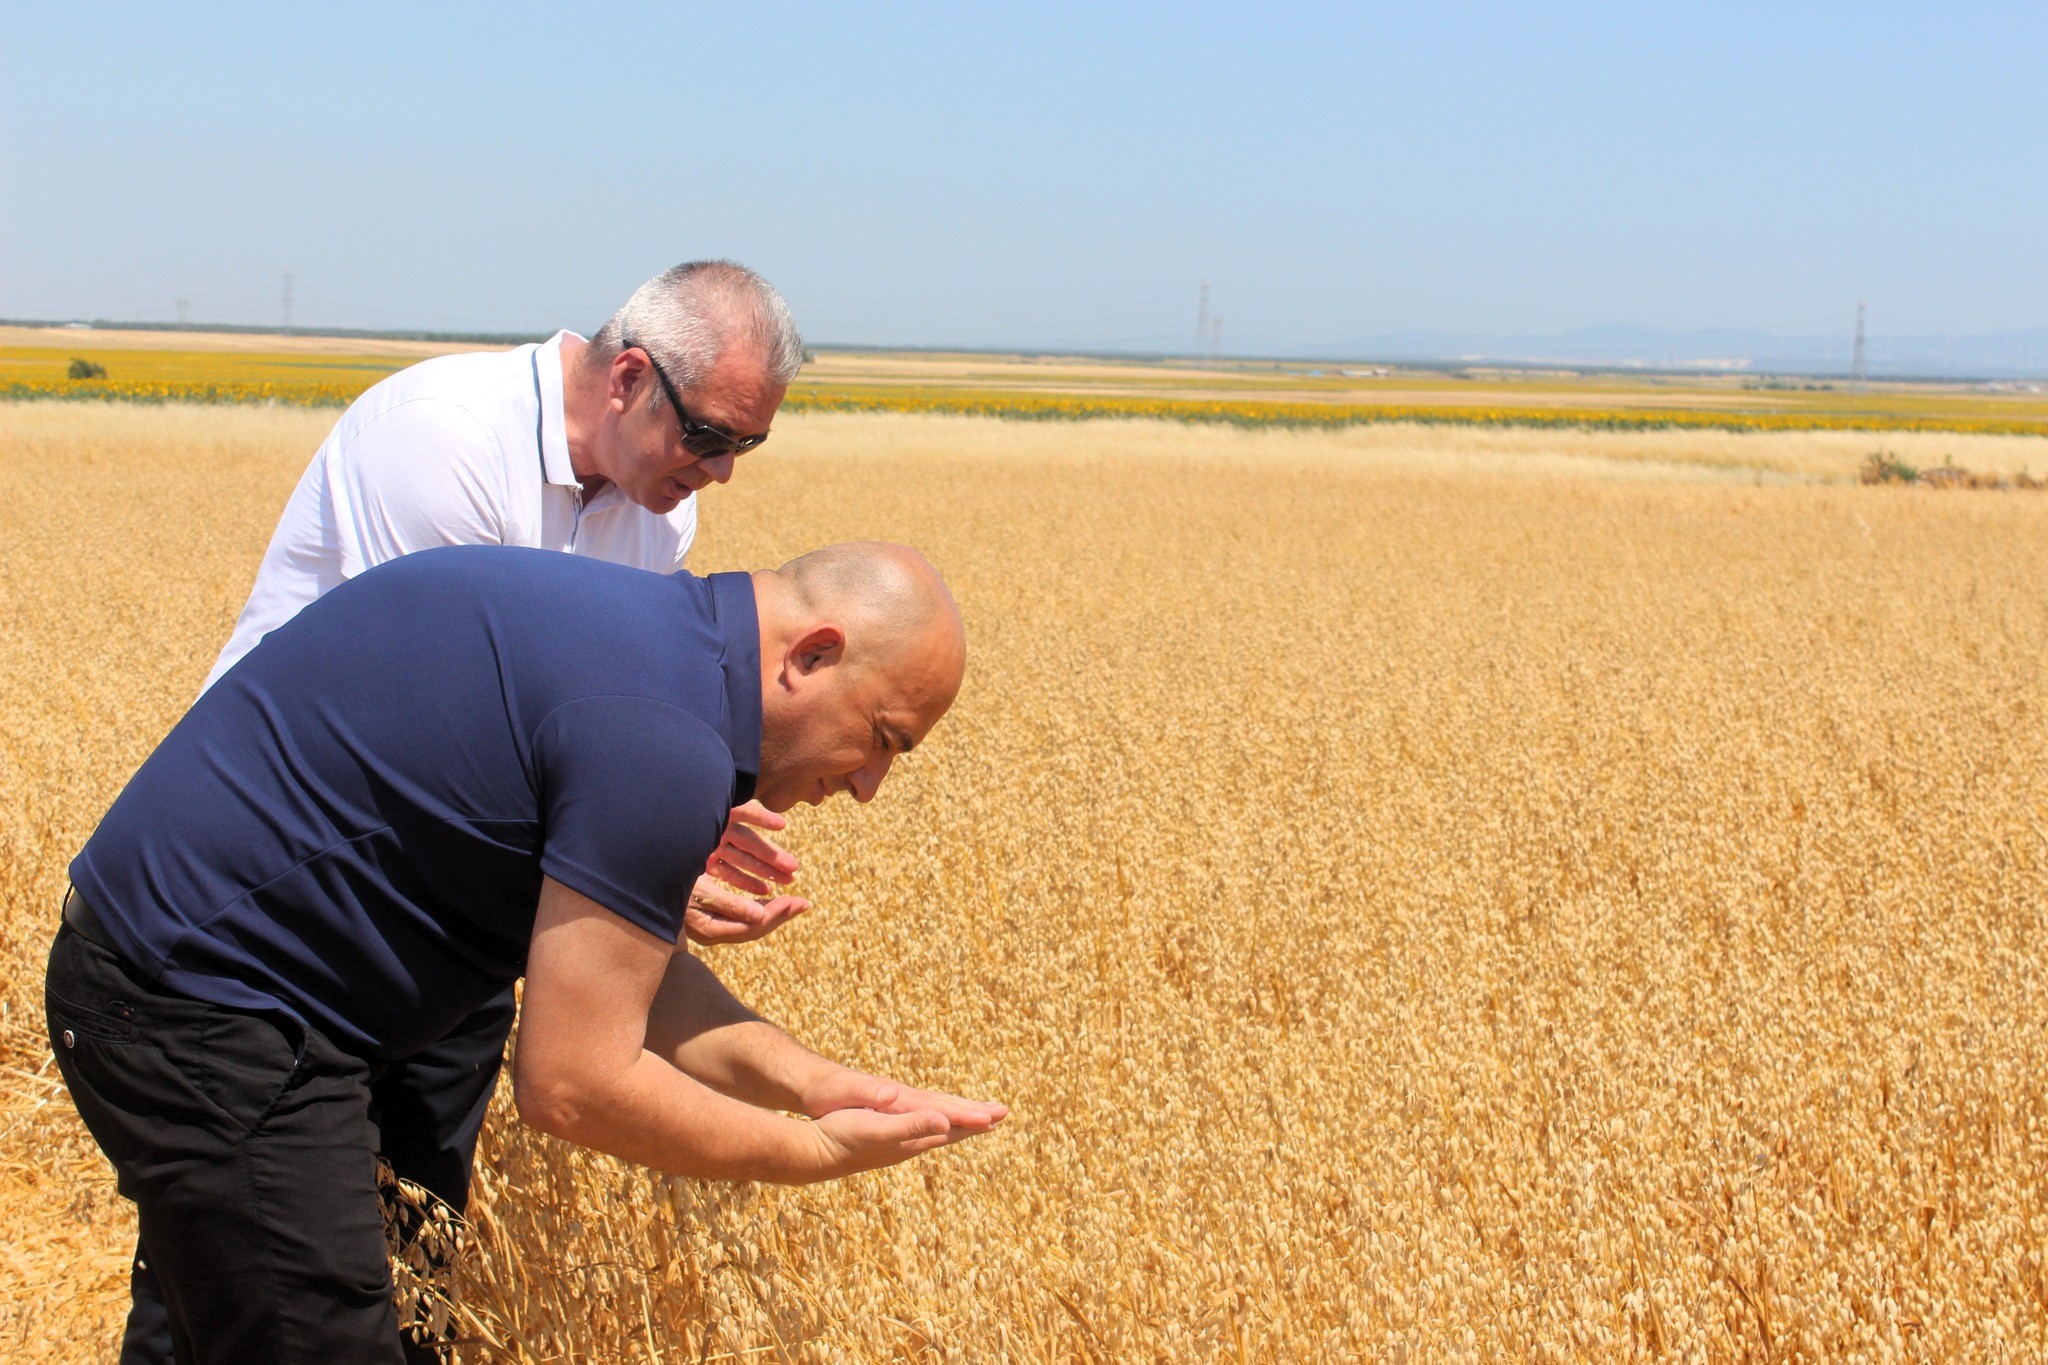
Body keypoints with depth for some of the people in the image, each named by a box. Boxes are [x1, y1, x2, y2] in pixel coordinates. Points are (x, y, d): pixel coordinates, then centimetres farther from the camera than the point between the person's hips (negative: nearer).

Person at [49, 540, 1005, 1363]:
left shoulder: (638, 629, 7)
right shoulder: (663, 737, -24)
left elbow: (616, 970, 10)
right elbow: (574, 1086, -21)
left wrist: (814, 1083, -1)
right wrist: (813, 1154, -9)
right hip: (209, 1017, -11)